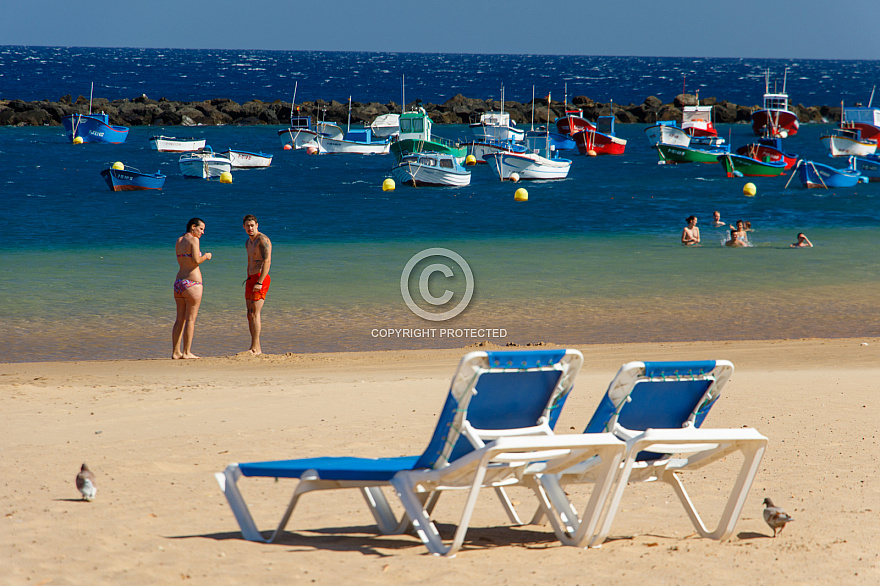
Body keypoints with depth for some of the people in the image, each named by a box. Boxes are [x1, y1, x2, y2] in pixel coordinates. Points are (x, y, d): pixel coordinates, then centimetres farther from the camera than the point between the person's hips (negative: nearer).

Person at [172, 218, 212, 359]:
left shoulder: (179, 241, 14)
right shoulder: (193, 240, -9)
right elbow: (196, 260, -18)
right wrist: (206, 256, 1)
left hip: (179, 282, 8)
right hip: (192, 282, -8)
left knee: (180, 319, 11)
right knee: (190, 319, -4)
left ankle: (175, 352, 10)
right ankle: (186, 352, -4)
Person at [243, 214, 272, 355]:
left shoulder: (262, 240, -12)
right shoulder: (248, 242, 18)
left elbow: (267, 262, -21)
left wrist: (259, 282, -27)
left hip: (260, 279, -10)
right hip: (251, 279, 10)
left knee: (254, 313, -14)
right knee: (250, 315, 8)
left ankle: (255, 348, -16)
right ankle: (257, 348, 12)